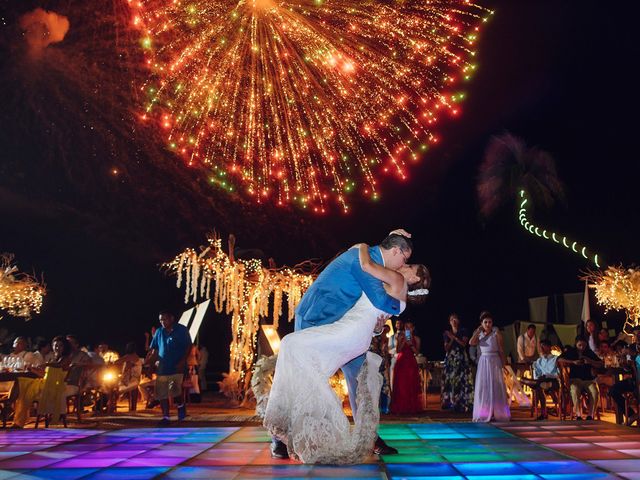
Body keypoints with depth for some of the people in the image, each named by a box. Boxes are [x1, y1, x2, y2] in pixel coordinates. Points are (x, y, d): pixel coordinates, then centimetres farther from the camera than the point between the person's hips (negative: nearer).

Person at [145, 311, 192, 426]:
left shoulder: (182, 330, -2)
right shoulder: (159, 332, 10)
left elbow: (188, 346, -4)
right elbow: (153, 349, 11)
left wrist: (182, 361, -14)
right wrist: (146, 362, -4)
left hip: (176, 368, -5)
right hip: (162, 368, 5)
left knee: (174, 391, -16)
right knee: (161, 394, 4)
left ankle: (181, 406, 14)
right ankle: (165, 417, 15)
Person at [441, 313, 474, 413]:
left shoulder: (463, 331, 6)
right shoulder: (447, 333, 13)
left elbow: (464, 343, -6)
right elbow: (446, 348, 7)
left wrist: (454, 337, -11)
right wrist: (451, 339, -7)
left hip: (461, 358, -2)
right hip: (450, 358, 2)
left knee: (462, 379, -11)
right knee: (450, 379, -6)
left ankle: (463, 404, -11)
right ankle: (451, 402, -3)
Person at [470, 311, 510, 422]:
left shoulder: (496, 334, -2)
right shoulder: (479, 335, 9)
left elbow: (501, 350, -2)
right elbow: (471, 342, -10)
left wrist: (503, 364, -5)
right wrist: (478, 330, -4)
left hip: (494, 363, -3)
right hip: (483, 363, 3)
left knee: (496, 387, 0)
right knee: (483, 387, 4)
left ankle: (498, 413, 8)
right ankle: (483, 414, 12)